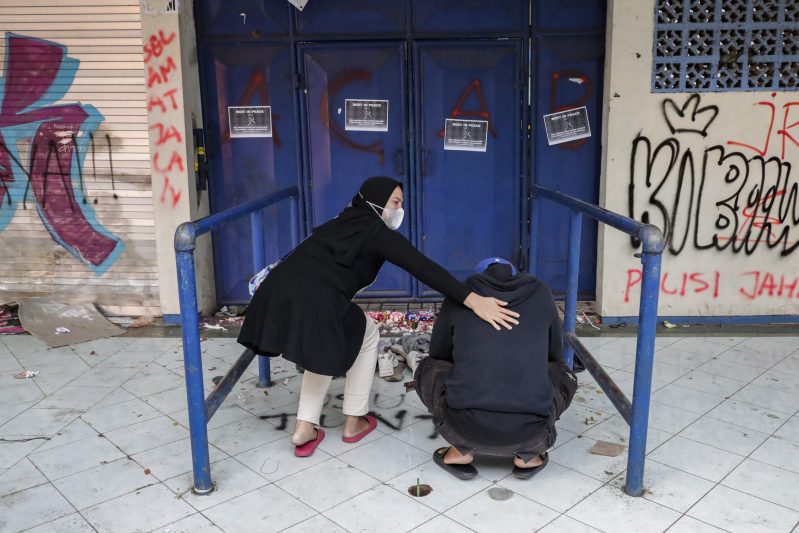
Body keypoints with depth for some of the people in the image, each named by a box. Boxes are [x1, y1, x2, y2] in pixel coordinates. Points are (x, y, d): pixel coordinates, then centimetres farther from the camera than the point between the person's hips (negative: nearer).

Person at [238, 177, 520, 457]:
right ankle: (354, 422, 28)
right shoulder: (378, 233, 5)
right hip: (313, 304, -7)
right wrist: (473, 300, -17)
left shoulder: (343, 222, 28)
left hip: (276, 295, 7)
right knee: (367, 334, 21)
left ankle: (304, 428, 24)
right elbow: (423, 268, -9)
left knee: (326, 344, 32)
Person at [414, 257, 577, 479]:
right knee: (563, 374, 31)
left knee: (428, 369, 27)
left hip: (466, 428, -1)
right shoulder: (540, 293, 15)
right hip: (529, 432, 1)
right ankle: (528, 454, 16)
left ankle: (462, 450, 13)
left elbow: (438, 354, 25)